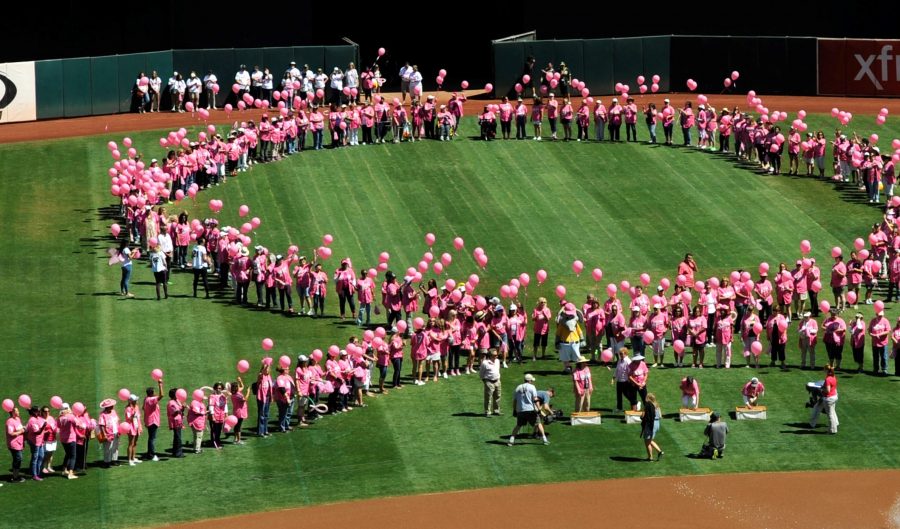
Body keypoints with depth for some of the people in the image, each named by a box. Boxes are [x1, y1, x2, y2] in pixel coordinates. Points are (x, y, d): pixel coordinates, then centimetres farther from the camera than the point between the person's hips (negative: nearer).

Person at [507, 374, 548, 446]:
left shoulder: (518, 388, 11)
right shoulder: (531, 387, -1)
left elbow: (514, 400, 11)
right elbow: (535, 399, -10)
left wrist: (514, 410, 18)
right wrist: (538, 409, -10)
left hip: (520, 410, 4)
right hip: (530, 410, -4)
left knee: (518, 426, 15)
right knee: (538, 424, 7)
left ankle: (511, 440, 2)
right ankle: (544, 439, 3)